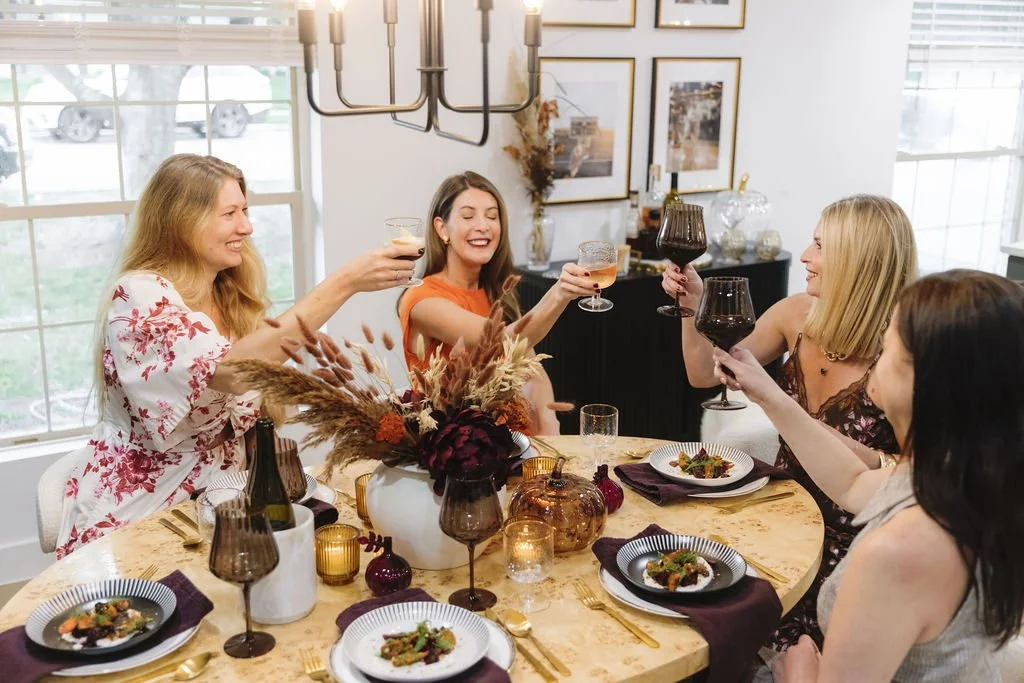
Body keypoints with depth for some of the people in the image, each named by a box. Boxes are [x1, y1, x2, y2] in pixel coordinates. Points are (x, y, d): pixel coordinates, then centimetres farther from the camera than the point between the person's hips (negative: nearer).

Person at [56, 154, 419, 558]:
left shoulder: (232, 298, 6)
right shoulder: (140, 294, -17)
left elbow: (259, 404, 10)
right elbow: (230, 370, -34)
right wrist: (343, 283, -35)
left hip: (211, 497, 7)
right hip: (133, 515, -6)